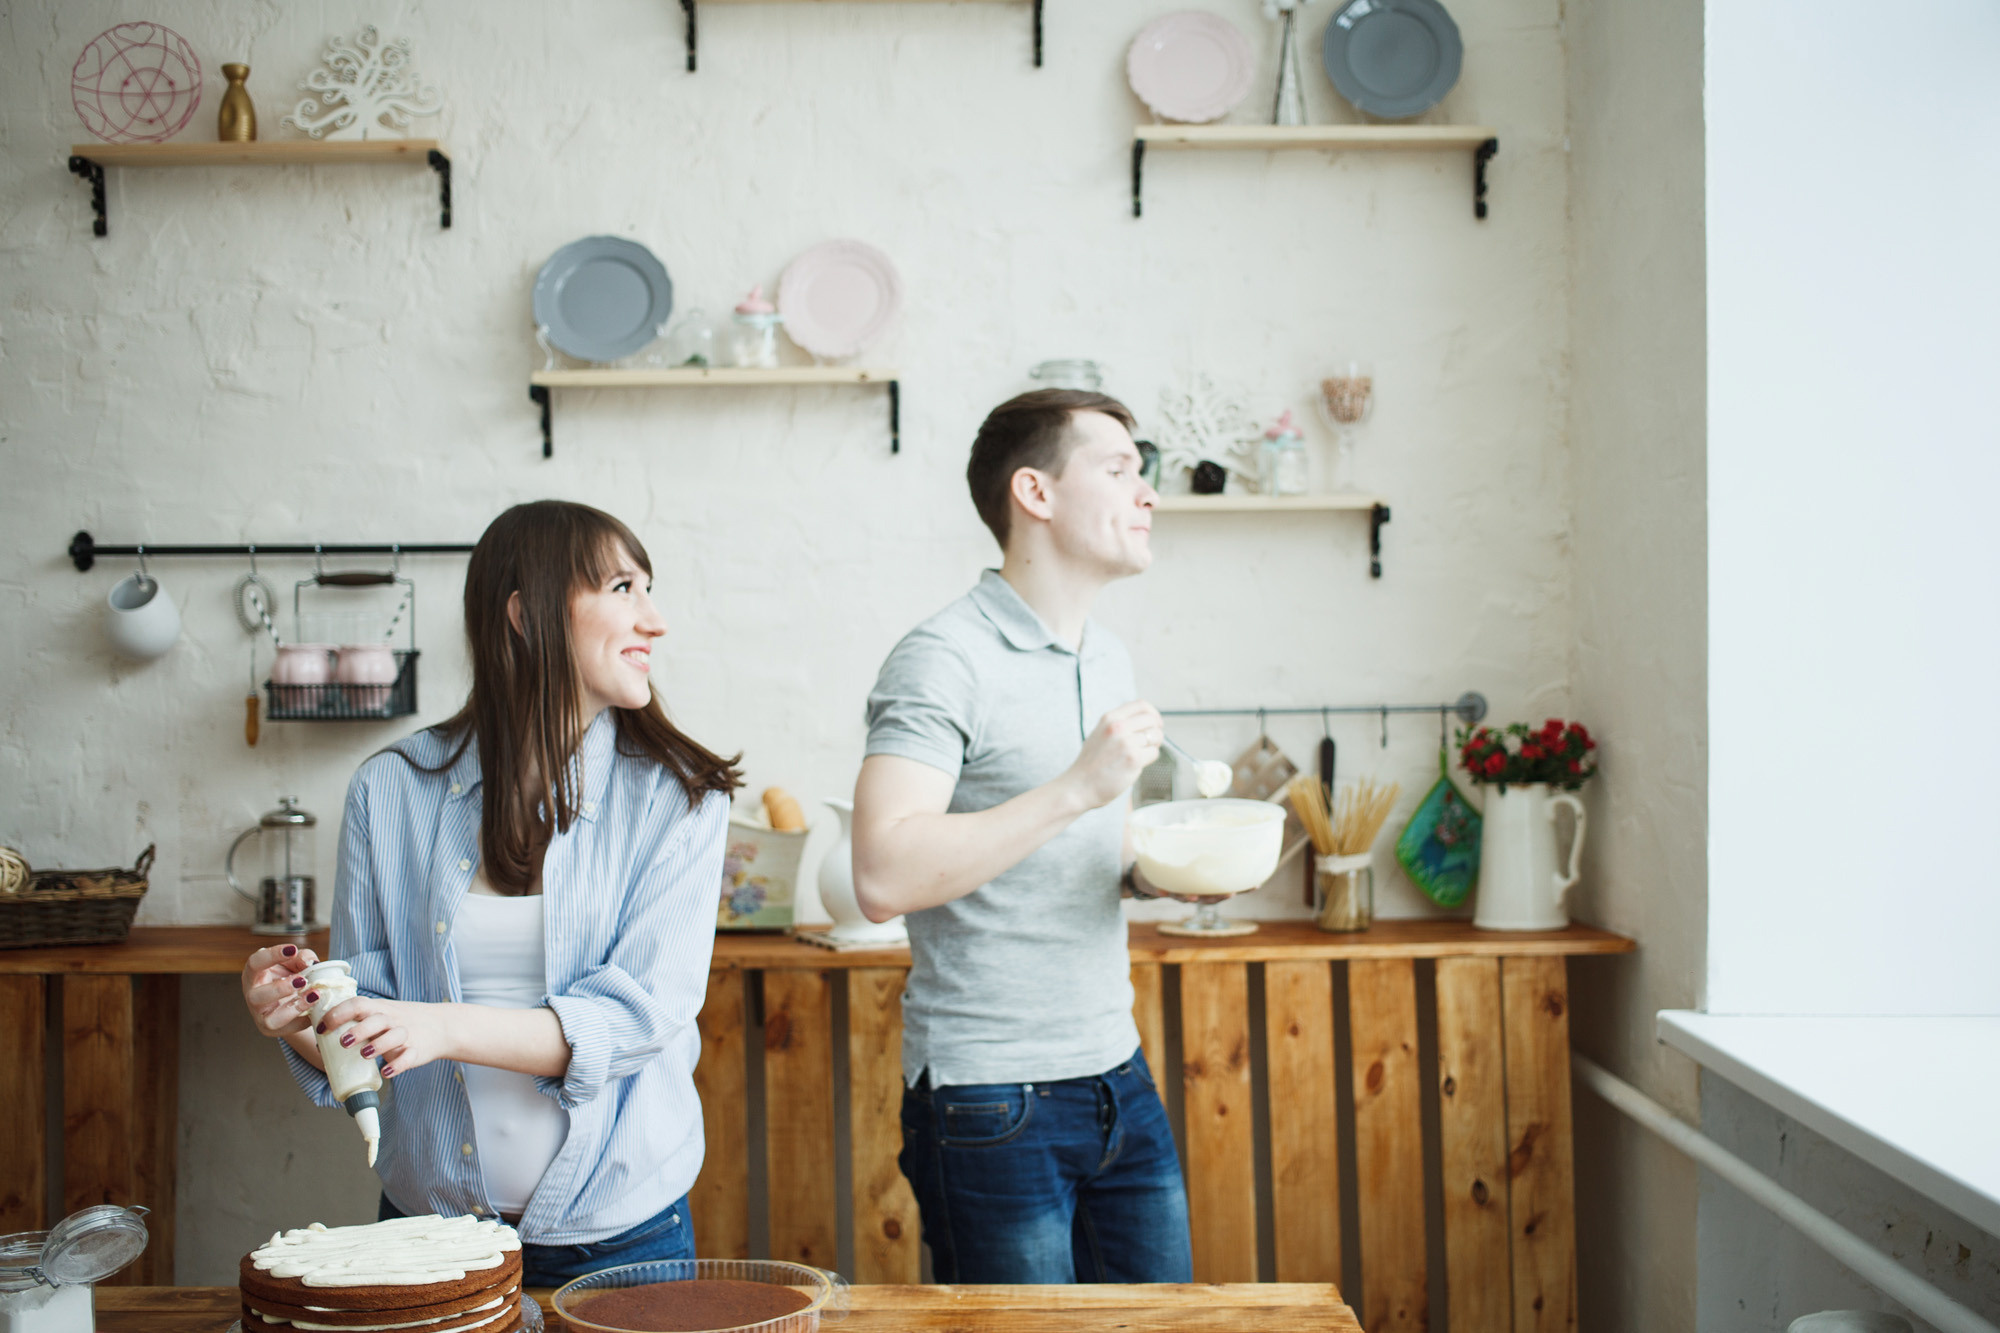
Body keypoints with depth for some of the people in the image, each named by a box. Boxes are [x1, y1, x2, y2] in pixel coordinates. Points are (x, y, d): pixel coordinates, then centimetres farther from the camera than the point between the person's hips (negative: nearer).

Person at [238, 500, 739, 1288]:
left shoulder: (676, 797, -5)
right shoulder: (393, 790, -1)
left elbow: (645, 1009, -15)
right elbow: (364, 1026, 2)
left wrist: (448, 1027, -27)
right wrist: (294, 1016, -20)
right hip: (432, 1219, 1)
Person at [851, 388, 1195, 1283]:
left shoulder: (1108, 661, 13)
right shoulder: (944, 661, -14)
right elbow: (884, 876, -26)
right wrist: (1078, 788, -26)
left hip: (1118, 1080, 8)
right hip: (993, 1104, -8)